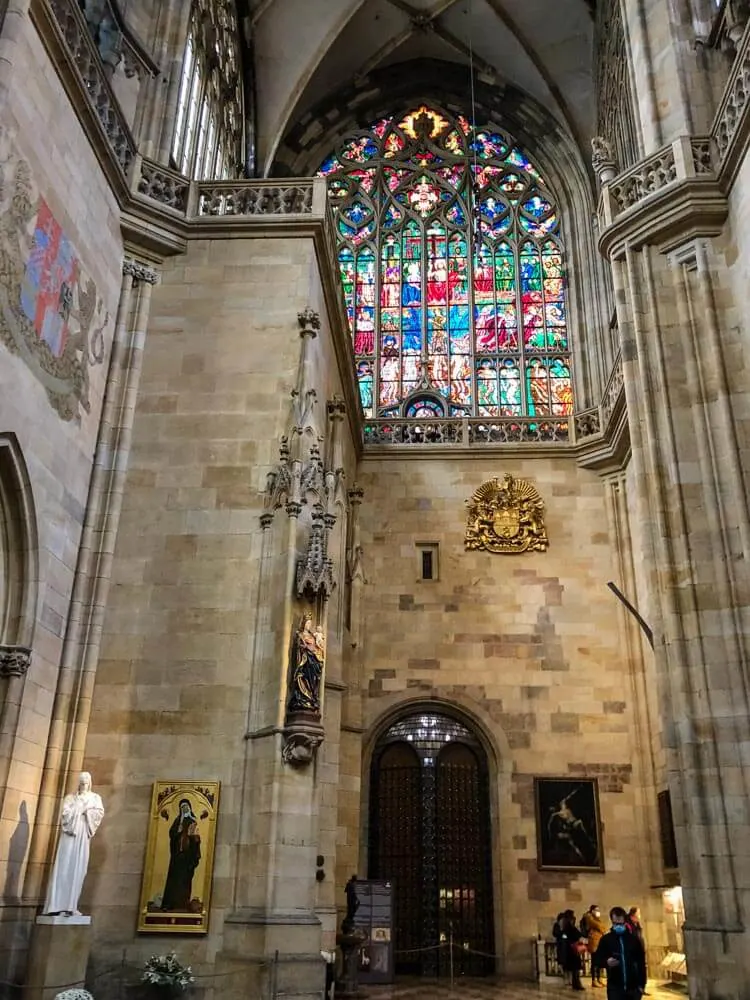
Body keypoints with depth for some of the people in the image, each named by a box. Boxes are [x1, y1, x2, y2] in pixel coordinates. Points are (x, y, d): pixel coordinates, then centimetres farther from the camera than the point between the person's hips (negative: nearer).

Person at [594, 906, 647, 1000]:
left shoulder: (633, 939, 2)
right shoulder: (606, 939, -2)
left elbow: (641, 963, 6)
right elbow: (597, 960, 0)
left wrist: (642, 984, 2)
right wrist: (606, 962, -21)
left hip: (633, 987, 2)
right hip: (615, 987, -2)